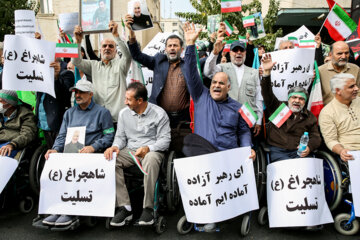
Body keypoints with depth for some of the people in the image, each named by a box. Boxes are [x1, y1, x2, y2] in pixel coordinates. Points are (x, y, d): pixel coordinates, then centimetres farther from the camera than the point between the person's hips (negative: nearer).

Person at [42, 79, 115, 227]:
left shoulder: (102, 112, 8)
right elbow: (62, 135, 17)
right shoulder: (69, 113, 24)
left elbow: (109, 136, 0)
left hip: (92, 155, -5)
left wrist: (93, 147, -15)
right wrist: (56, 149, -4)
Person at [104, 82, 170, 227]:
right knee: (110, 159, -26)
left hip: (152, 150, -4)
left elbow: (165, 140, -8)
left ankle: (148, 208, -29)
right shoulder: (124, 113, 10)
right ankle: (124, 207, -23)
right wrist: (115, 146, -11)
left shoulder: (159, 113, -4)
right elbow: (120, 136, 13)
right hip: (129, 151, 4)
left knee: (150, 160, -40)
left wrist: (148, 148, -25)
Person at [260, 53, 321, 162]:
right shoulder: (278, 108, 9)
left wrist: (309, 147, -11)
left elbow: (315, 137, 14)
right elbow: (267, 94, -6)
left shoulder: (310, 117, 16)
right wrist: (267, 72, -20)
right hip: (277, 150, -2)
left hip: (299, 152, 3)